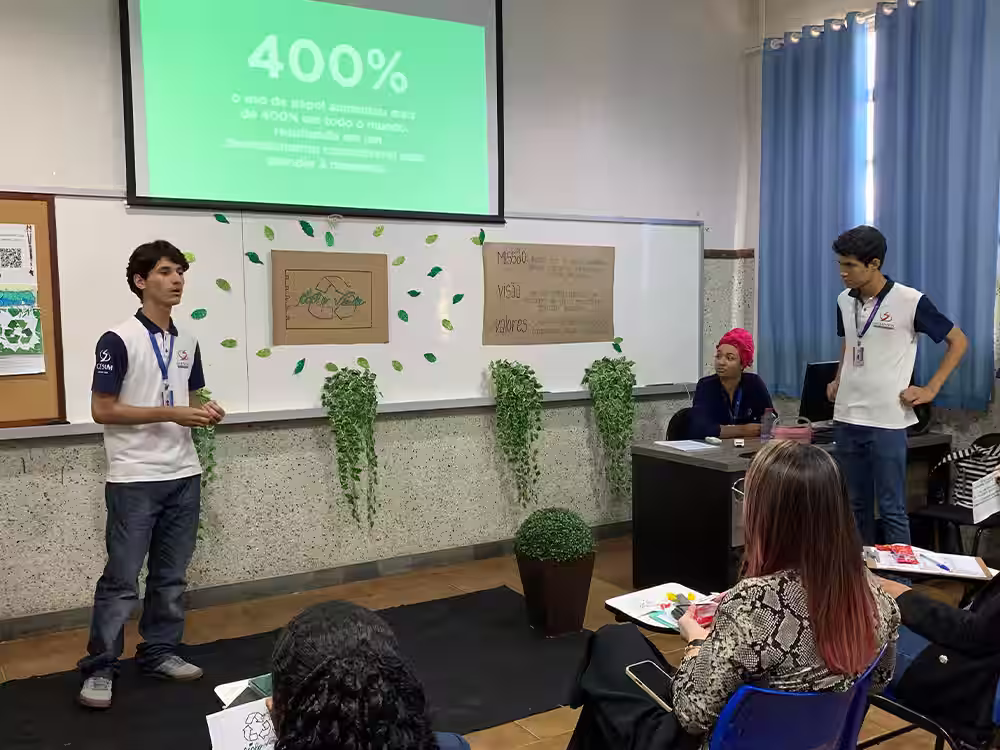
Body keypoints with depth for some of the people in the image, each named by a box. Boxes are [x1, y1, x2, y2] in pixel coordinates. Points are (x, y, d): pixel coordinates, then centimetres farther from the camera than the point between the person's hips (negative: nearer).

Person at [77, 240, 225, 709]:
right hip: (134, 479, -6)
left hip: (183, 475, 6)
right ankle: (99, 668, 14)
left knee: (171, 575, 13)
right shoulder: (119, 340, -10)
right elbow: (102, 410, -12)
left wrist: (204, 411, -3)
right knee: (121, 579, 1)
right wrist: (170, 414, -18)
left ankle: (160, 652, 26)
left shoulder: (187, 342, 10)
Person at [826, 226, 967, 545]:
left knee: (891, 509, 1)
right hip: (847, 419, 5)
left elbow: (958, 341, -2)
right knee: (856, 506, 14)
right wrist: (838, 381, 10)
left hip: (887, 422, -5)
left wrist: (930, 389, -7)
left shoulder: (910, 302, -11)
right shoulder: (844, 301, 5)